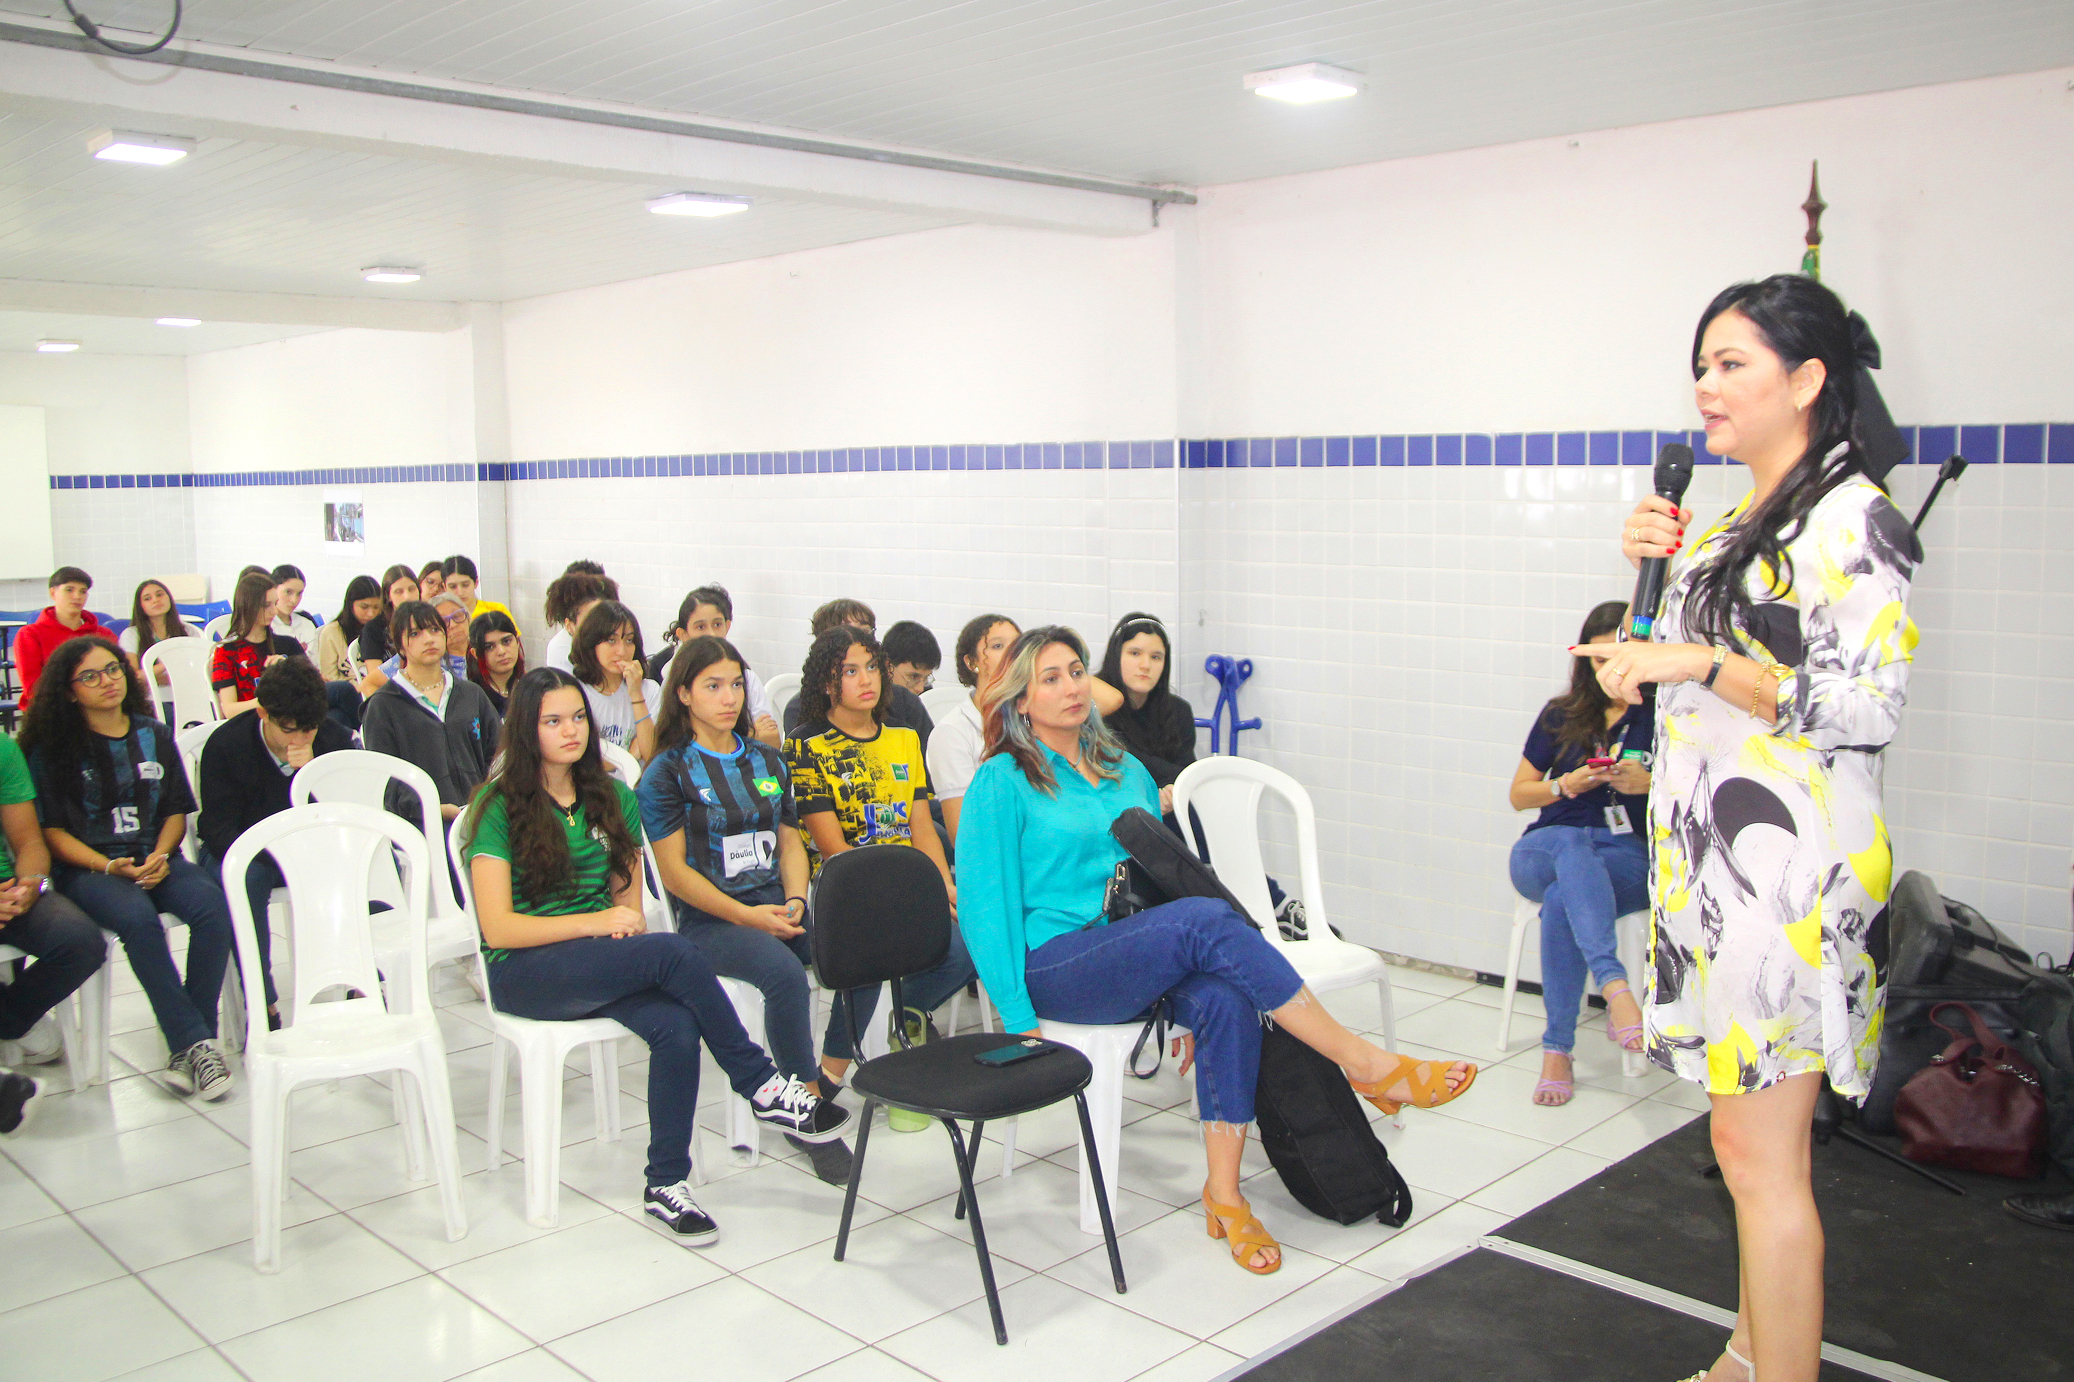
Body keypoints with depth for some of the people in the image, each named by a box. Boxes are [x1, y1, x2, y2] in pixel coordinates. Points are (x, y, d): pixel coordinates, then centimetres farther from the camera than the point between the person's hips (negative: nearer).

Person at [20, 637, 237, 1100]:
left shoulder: (154, 736, 16)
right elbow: (51, 830, 1)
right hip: (87, 868, -3)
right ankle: (196, 1042, -33)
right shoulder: (53, 748, 5)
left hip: (156, 860, 3)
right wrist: (108, 867, -14)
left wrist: (160, 857, -6)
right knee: (138, 918, -37)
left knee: (213, 907, -30)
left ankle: (187, 1046, -25)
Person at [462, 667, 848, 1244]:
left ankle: (667, 1185, -19)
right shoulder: (500, 808, -2)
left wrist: (625, 927, -5)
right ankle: (763, 1087, -18)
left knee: (677, 1026, -29)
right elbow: (498, 928, -9)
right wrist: (593, 923, -17)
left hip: (603, 961, 5)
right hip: (524, 972, -5)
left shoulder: (613, 798, 15)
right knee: (674, 952, -30)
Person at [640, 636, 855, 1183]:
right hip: (709, 918, -5)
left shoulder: (766, 760, 17)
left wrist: (794, 902, -3)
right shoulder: (668, 773, 0)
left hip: (776, 907, 5)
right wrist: (746, 916, -15)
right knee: (784, 972, -34)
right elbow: (674, 871, -5)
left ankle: (829, 1081, -6)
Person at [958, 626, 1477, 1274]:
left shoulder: (1125, 771, 19)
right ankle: (1362, 1065, -23)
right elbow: (985, 903, -6)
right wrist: (1019, 1018, -13)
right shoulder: (1001, 783, -1)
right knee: (1208, 918, -29)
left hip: (1137, 960, 6)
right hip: (1054, 965, -6)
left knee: (1225, 993, -29)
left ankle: (1223, 1194, -21)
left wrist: (1187, 989, 14)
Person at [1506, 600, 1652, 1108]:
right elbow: (1518, 795, 19)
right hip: (1545, 850, 1)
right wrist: (1565, 786, -2)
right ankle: (1615, 987, -55)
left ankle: (1557, 1049, -34)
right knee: (1573, 845, -39)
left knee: (1563, 898, -37)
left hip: (1632, 859, -1)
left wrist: (1649, 785, -13)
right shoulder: (1561, 716, 18)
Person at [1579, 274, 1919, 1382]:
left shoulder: (1854, 519, -11)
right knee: (1751, 1140, 17)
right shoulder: (1741, 521, 16)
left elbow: (1868, 705, -19)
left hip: (1786, 871, -9)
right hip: (1717, 860, 9)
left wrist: (1697, 664, -21)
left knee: (1757, 1150, -3)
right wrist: (1658, 566, 11)